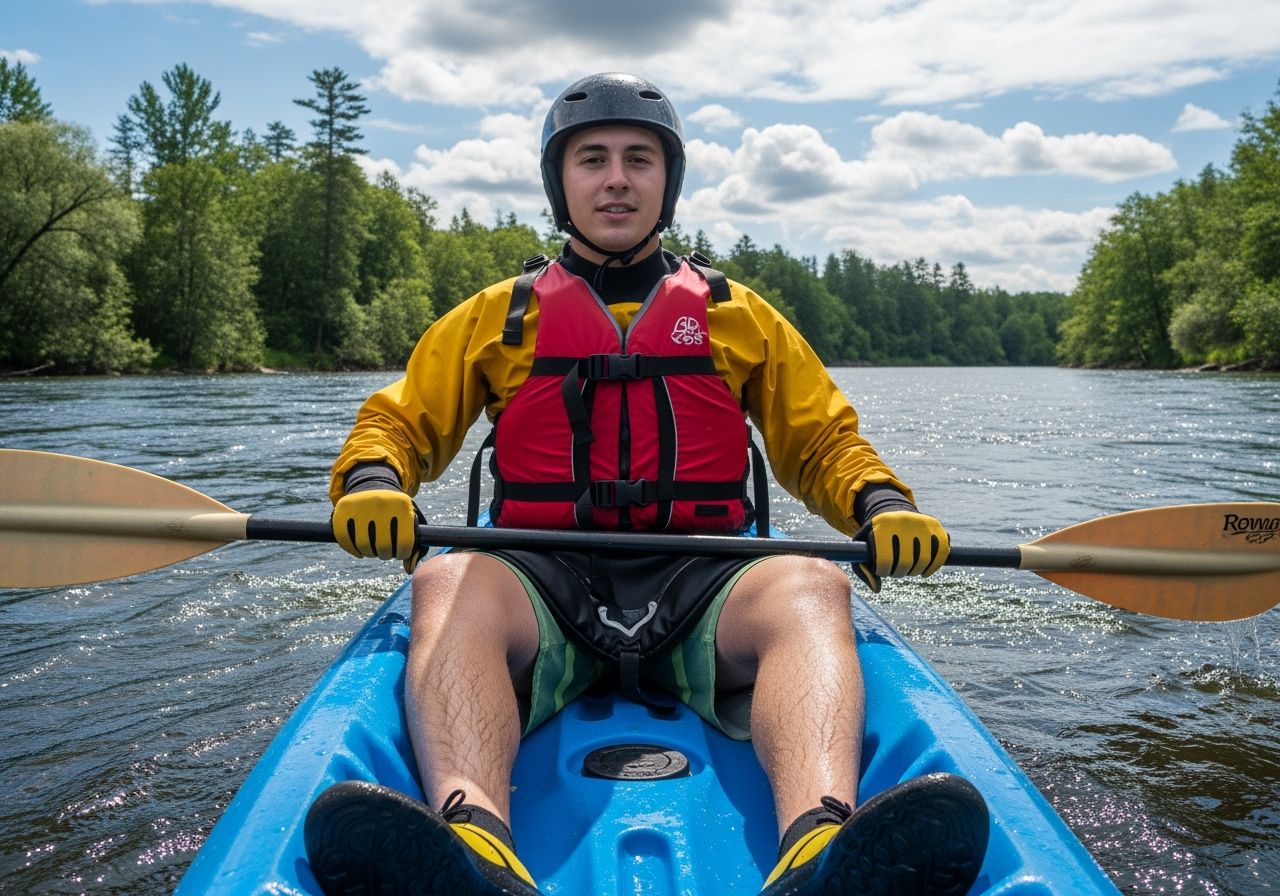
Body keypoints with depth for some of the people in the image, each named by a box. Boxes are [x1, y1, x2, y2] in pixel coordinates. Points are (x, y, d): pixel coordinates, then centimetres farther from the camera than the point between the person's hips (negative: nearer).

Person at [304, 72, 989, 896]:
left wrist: (880, 503, -6)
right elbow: (396, 423, 14)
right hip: (542, 578, 0)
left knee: (811, 589, -31)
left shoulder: (738, 315, 19)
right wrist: (373, 482, -11)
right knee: (448, 584, -32)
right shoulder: (498, 315, 18)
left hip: (698, 583, 1)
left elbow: (825, 442, 17)